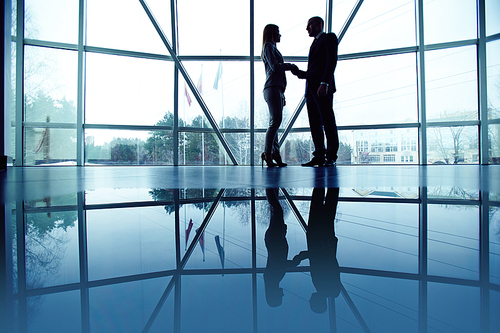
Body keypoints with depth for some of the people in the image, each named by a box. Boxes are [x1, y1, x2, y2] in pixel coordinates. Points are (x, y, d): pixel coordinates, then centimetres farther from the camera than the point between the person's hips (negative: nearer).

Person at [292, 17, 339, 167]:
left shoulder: (329, 37, 7)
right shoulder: (315, 44, 31)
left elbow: (332, 61, -9)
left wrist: (324, 83, -20)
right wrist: (300, 73, 9)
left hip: (323, 87, -8)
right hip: (311, 88, 8)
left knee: (328, 121, -8)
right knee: (315, 123, 2)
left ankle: (331, 157, -6)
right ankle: (319, 156, 3)